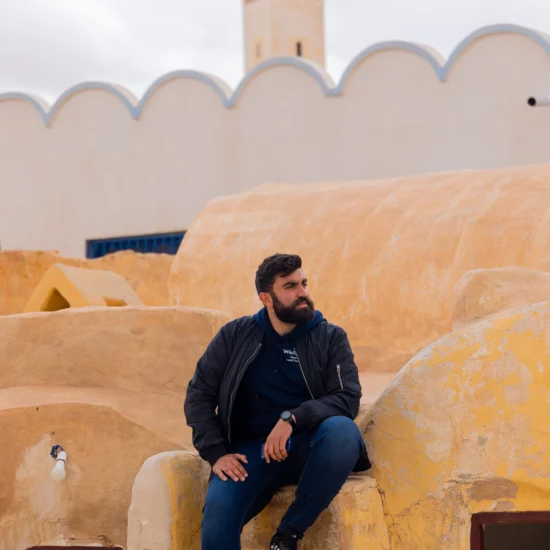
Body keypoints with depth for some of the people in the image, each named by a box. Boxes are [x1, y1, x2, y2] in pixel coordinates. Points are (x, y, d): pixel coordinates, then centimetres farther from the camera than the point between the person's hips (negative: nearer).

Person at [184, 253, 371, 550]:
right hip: (252, 450, 0)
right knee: (218, 513, -31)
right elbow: (199, 394, 6)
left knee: (342, 430, -35)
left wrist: (292, 419, -24)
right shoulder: (235, 336, 6)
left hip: (307, 448, 0)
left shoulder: (331, 338, 3)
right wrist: (216, 454, -8)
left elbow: (348, 398, -8)